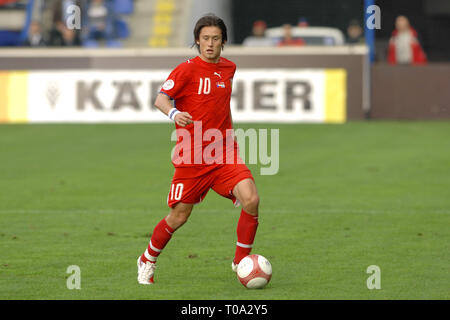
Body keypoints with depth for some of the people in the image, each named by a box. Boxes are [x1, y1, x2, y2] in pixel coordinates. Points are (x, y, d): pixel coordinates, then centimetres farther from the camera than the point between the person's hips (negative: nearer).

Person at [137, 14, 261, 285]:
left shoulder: (228, 68, 11)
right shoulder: (187, 70, -7)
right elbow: (161, 98, -18)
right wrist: (173, 113, -38)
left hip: (224, 153, 4)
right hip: (192, 156, -4)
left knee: (251, 200, -17)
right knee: (179, 217, 3)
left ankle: (241, 261, 1)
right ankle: (147, 262, 29)